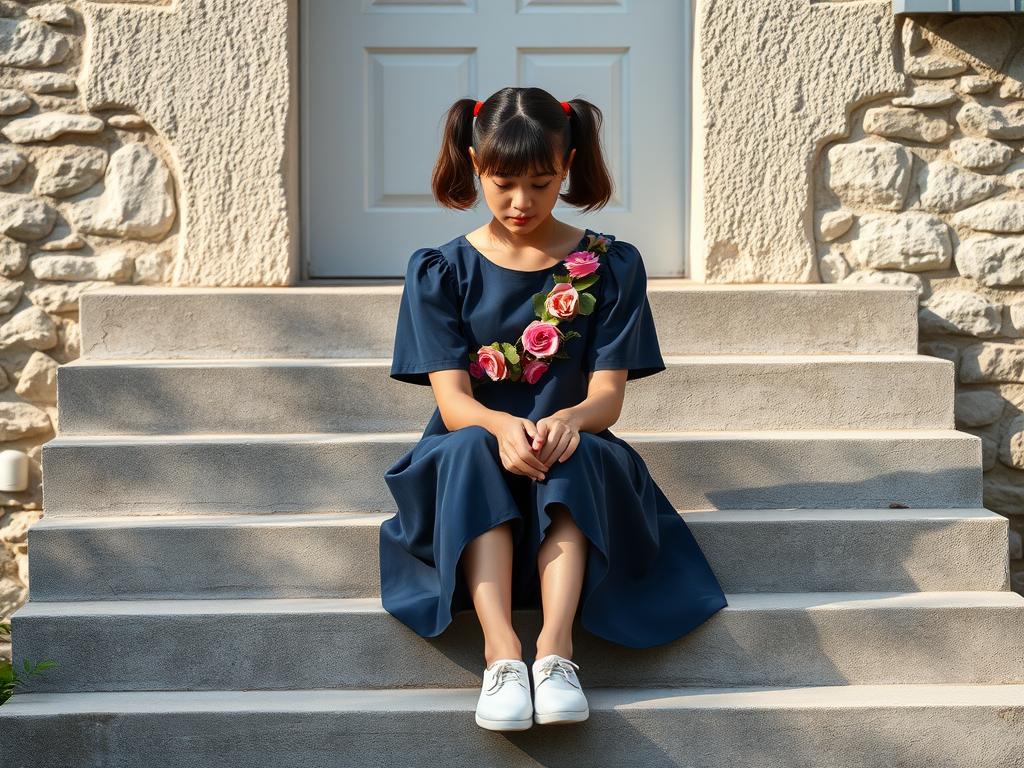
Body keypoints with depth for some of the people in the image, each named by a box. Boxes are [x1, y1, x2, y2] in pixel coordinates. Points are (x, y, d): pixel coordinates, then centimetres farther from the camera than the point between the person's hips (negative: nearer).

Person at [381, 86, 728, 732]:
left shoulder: (610, 267, 4)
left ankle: (556, 647, -44)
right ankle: (501, 650, -45)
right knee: (469, 447, -34)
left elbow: (608, 396, -5)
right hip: (471, 471, 0)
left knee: (577, 453, -34)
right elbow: (452, 399, -8)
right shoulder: (440, 272, 4)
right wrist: (504, 428, -32)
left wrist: (567, 421, -30)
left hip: (576, 466, 0)